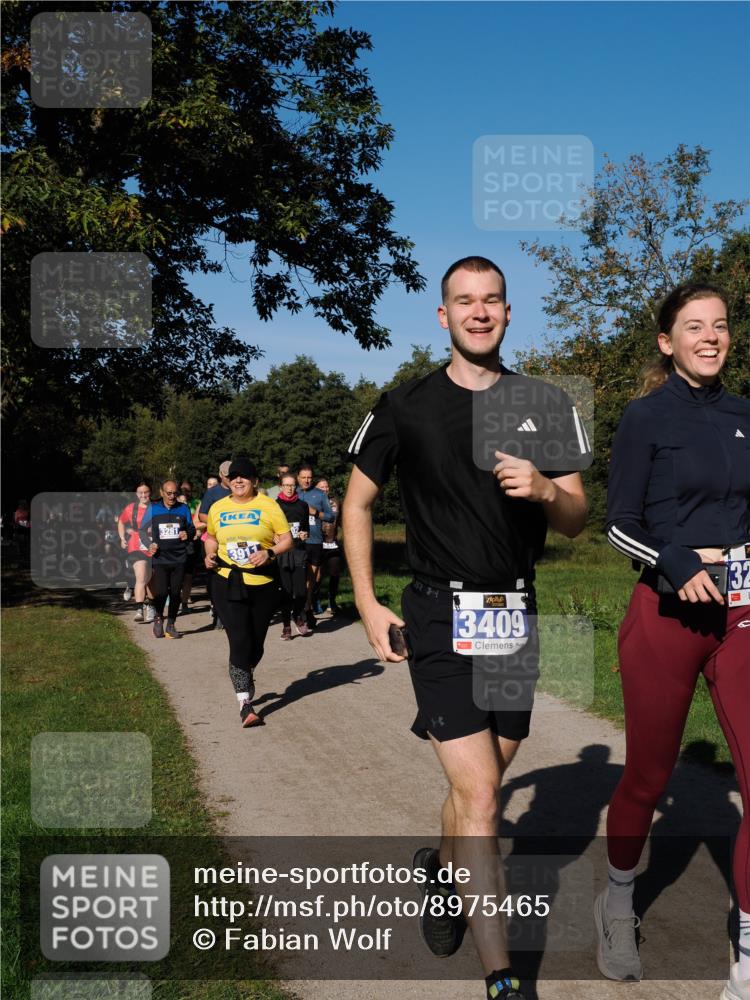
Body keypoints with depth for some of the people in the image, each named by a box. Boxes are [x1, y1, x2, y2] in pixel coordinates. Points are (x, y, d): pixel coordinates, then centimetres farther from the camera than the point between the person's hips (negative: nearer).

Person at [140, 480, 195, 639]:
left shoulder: (183, 509, 9)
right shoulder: (153, 509, 4)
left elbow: (192, 529, 15)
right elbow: (143, 530, 8)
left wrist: (187, 534, -8)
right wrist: (149, 544, -10)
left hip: (179, 558, 2)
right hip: (160, 559, -2)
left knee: (176, 593, 3)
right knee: (161, 592, -11)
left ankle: (171, 625, 17)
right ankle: (158, 619, 16)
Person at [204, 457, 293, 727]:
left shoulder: (268, 506, -2)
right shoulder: (217, 508, 7)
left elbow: (287, 539, -2)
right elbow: (211, 537, 24)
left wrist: (270, 552, -20)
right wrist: (210, 555, 4)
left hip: (263, 584, 0)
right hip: (228, 583, 0)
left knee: (256, 643, 13)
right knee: (239, 642, -12)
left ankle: (246, 680, 44)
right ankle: (245, 705, -10)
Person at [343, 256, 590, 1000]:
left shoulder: (545, 405, 6)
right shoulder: (405, 407, -1)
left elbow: (576, 520, 6)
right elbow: (357, 503, 7)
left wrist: (546, 490, -17)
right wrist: (368, 605, 0)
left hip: (517, 617, 4)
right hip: (440, 617, -3)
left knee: (481, 781, 15)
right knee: (478, 793, -10)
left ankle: (441, 872, 44)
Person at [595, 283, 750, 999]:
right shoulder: (646, 416, -4)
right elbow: (619, 525, -6)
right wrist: (678, 566, -20)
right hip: (666, 616, -4)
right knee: (647, 777, 9)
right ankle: (617, 905, 37)